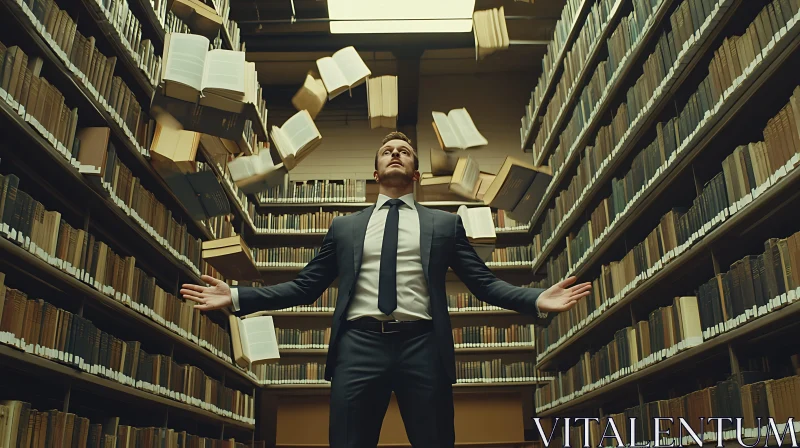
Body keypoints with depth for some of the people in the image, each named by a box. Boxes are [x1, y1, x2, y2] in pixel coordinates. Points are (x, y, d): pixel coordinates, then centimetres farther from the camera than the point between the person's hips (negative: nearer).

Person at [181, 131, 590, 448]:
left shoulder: (445, 223, 15)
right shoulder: (344, 227, 17)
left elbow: (484, 283, 9)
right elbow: (304, 287, 15)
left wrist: (537, 301, -8)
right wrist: (237, 297, 6)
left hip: (423, 349, 0)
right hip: (359, 347, 1)